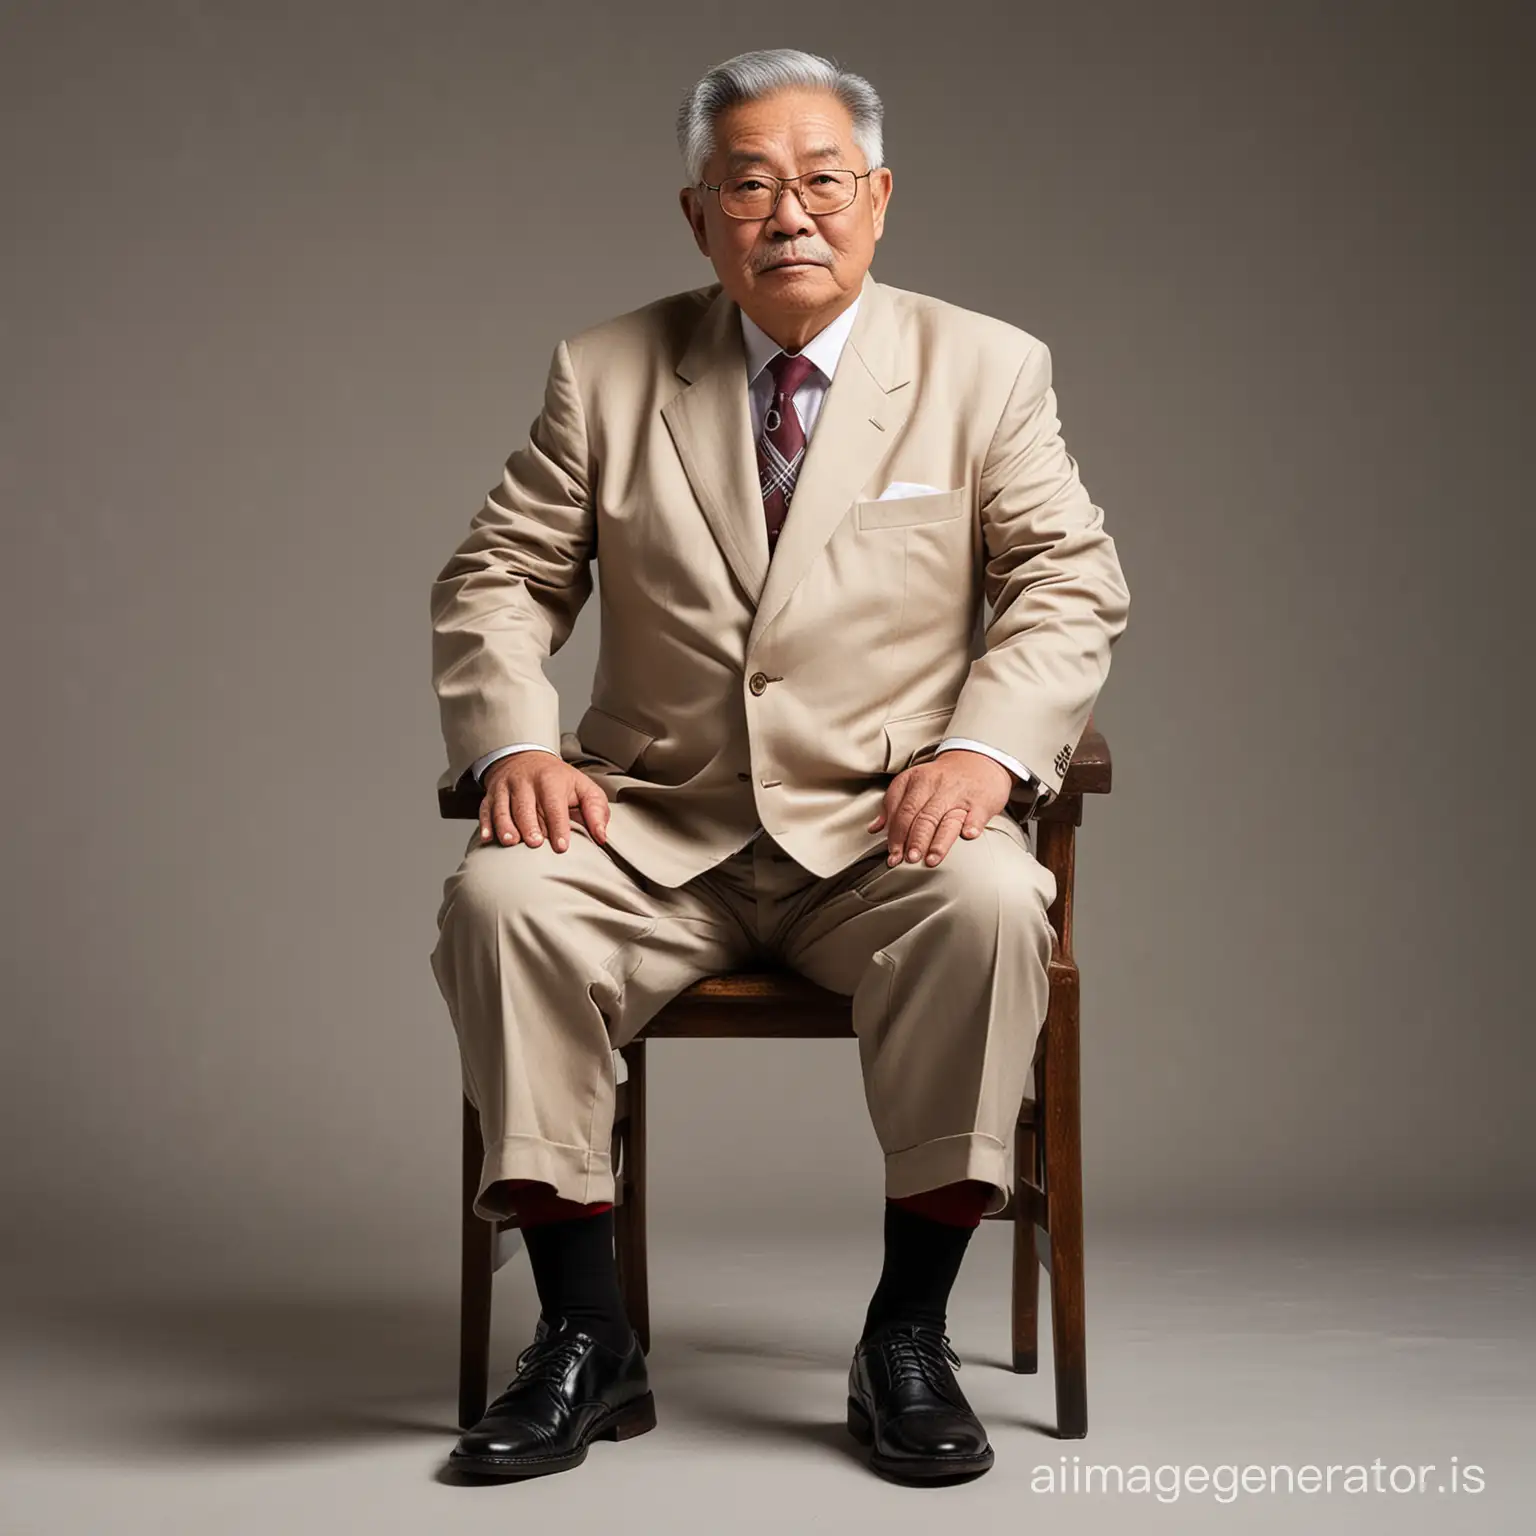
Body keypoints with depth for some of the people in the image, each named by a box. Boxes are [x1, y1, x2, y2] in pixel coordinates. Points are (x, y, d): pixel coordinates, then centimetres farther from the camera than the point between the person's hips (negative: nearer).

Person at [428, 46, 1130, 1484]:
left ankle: (906, 1335, -18)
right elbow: (497, 580, 8)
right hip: (658, 827, 1)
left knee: (992, 907, -34)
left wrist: (983, 745, -15)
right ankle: (586, 1338, -16)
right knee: (498, 897, -28)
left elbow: (1069, 583, 3)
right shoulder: (605, 372, 8)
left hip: (884, 826, -1)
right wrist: (514, 743, -12)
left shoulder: (987, 369, 7)